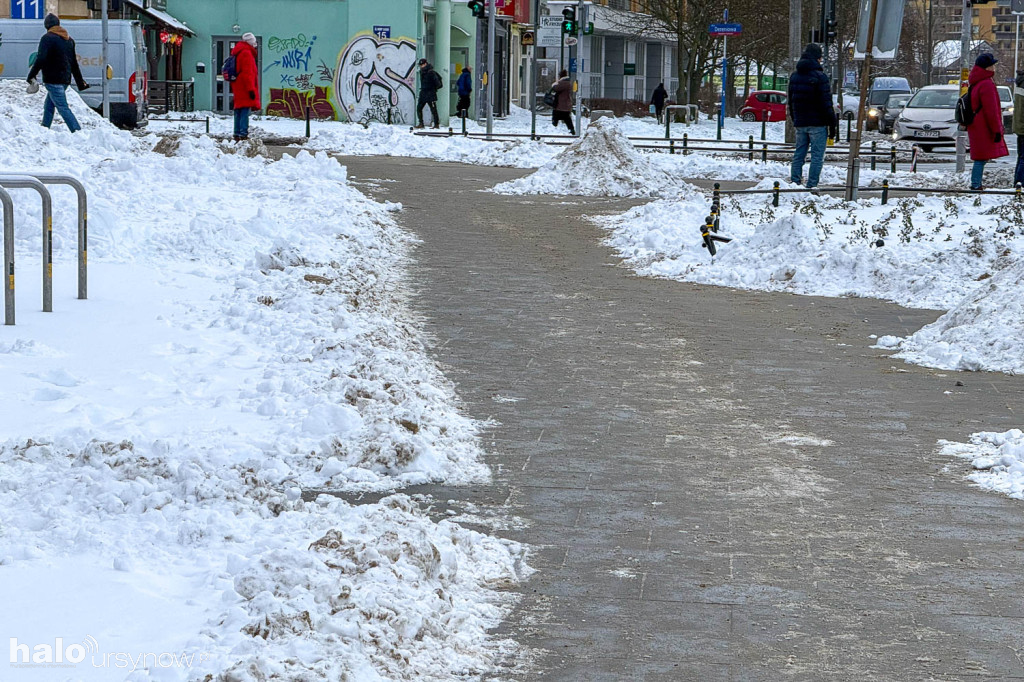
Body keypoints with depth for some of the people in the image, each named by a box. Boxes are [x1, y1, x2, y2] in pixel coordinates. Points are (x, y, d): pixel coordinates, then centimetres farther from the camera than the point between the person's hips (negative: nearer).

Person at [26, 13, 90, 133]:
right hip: (65, 79, 8)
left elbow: (40, 59, -20)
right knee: (48, 107, 19)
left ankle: (78, 132, -20)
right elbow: (74, 64, 20)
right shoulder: (69, 40, 16)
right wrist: (80, 82, 24)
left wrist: (31, 75, -13)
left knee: (63, 108, -11)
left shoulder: (47, 38, -9)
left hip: (53, 80, -8)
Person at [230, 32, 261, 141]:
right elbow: (247, 73, -17)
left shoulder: (237, 53, 20)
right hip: (245, 90, -10)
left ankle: (237, 134, 12)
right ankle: (243, 134, -16)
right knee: (245, 111, -11)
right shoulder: (246, 53, -11)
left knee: (238, 112, 11)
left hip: (238, 89, 10)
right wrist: (251, 89, -18)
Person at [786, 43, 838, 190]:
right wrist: (832, 124, -6)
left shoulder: (794, 76, 10)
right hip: (817, 123, -6)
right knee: (817, 156, -4)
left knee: (798, 155, 12)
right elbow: (826, 103, -12)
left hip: (800, 123, 6)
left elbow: (791, 101, 17)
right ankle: (811, 185, -9)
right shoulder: (819, 77, -11)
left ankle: (794, 182, 9)